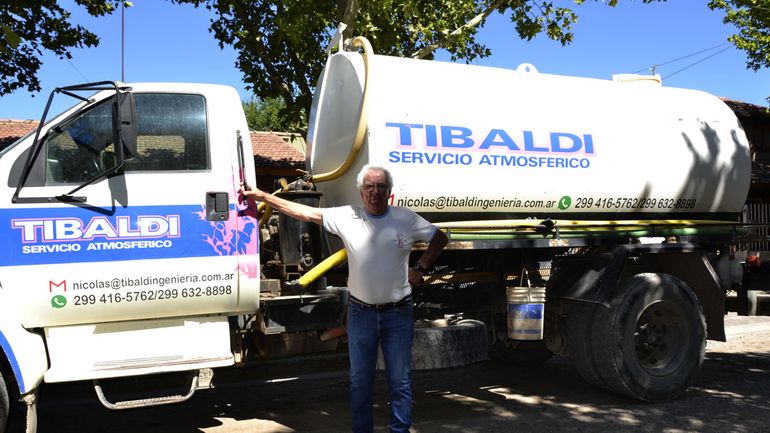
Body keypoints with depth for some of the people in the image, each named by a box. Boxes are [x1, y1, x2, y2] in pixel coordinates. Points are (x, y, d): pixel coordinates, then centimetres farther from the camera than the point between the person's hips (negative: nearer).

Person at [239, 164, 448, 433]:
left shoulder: (406, 219, -2)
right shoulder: (346, 217, -1)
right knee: (360, 380, 12)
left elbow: (440, 238, 10)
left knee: (400, 380, 6)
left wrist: (420, 268, 0)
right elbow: (304, 212, -1)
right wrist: (261, 196, -2)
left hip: (397, 312, -1)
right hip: (360, 312, 1)